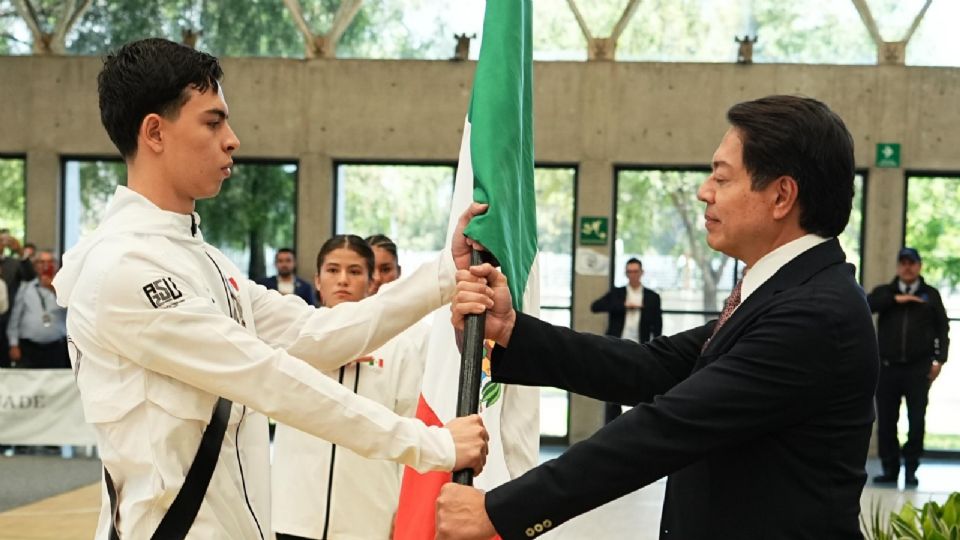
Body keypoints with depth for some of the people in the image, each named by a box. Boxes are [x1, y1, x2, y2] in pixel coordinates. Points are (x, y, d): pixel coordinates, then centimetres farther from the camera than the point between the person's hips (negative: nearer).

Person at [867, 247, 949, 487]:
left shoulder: (930, 295, 10)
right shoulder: (885, 292, 11)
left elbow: (942, 328, 10)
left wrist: (939, 359, 1)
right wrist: (896, 299, -13)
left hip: (919, 368, -1)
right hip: (888, 366, 1)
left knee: (917, 420, -1)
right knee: (886, 420, 2)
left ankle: (911, 469, 9)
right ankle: (889, 469, 11)